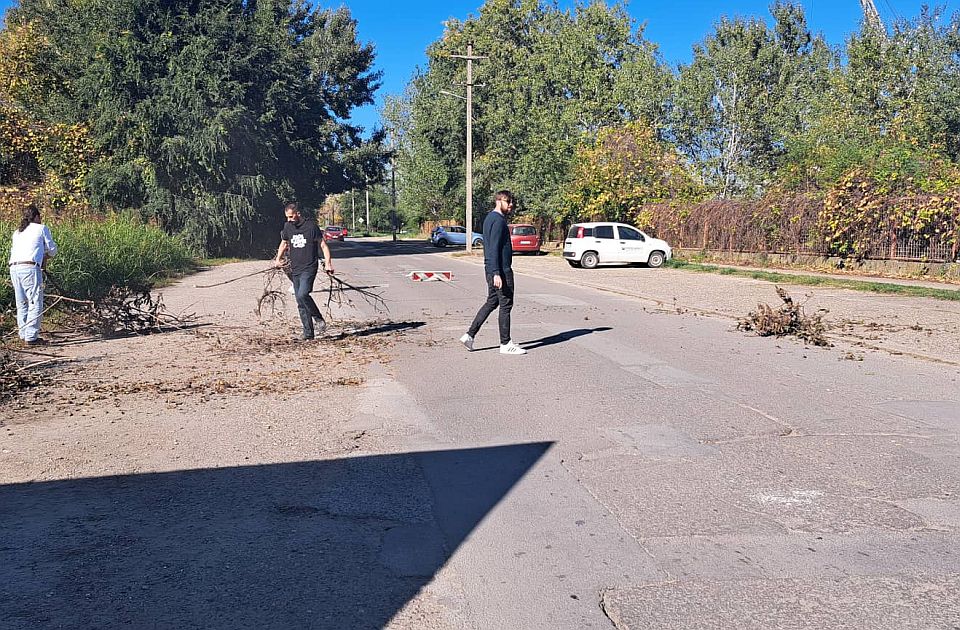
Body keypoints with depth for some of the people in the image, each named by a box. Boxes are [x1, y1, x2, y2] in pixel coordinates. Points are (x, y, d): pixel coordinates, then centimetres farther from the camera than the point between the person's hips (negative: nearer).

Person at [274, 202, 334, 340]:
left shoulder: (311, 226, -7)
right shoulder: (288, 226, 9)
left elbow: (323, 246, -4)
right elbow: (283, 243, 28)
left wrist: (328, 264, -13)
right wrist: (278, 259, 23)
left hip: (309, 268, -6)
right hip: (295, 269, 6)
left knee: (302, 295, -24)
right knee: (300, 303, 4)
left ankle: (319, 320, -8)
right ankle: (308, 332, 10)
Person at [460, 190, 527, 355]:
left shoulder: (489, 218, 16)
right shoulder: (498, 220, -15)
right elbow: (494, 248, -22)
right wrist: (496, 273, -25)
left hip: (492, 269, 10)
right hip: (501, 270, -10)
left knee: (491, 302, 16)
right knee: (505, 305, -2)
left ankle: (470, 335, 13)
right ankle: (505, 344, 5)